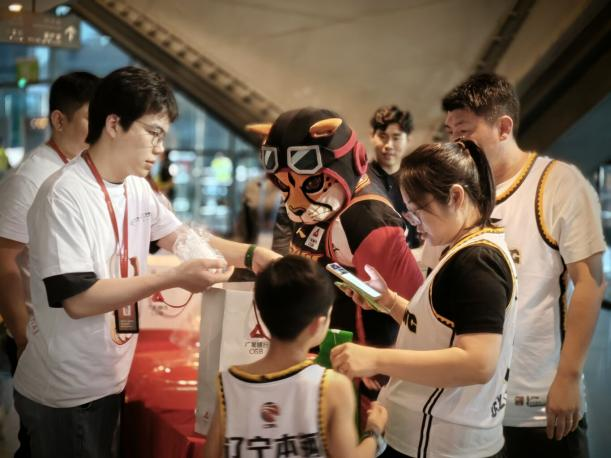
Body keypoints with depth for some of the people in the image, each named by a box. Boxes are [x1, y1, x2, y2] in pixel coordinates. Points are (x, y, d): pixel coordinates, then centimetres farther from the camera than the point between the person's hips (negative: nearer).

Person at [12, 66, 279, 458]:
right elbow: (77, 299, -26)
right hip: (63, 395, -8)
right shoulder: (65, 196, -22)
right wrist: (175, 278, -26)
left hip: (110, 382, 8)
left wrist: (251, 255, 0)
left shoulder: (137, 188, 2)